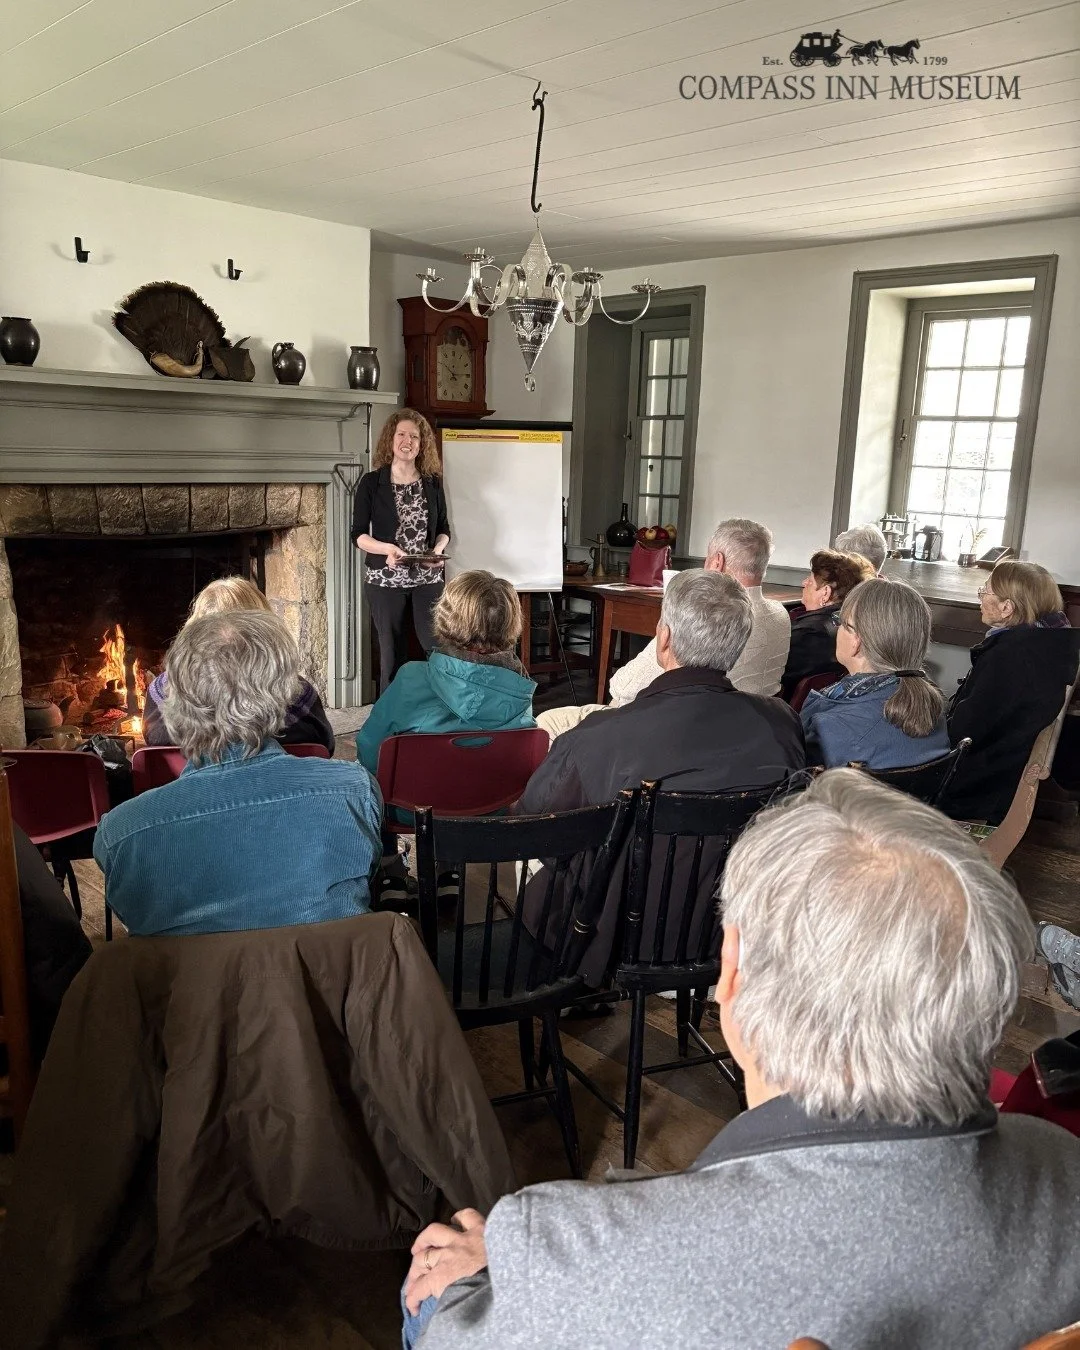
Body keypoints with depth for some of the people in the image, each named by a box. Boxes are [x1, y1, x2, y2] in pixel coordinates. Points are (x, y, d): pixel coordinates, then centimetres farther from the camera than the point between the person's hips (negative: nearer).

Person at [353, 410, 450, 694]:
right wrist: (387, 548, -21)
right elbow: (358, 534, -3)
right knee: (392, 653, 6)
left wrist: (438, 550, -9)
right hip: (385, 580, -2)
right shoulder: (372, 482, -3)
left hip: (427, 578, 2)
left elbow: (443, 528, 13)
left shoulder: (432, 482, 5)